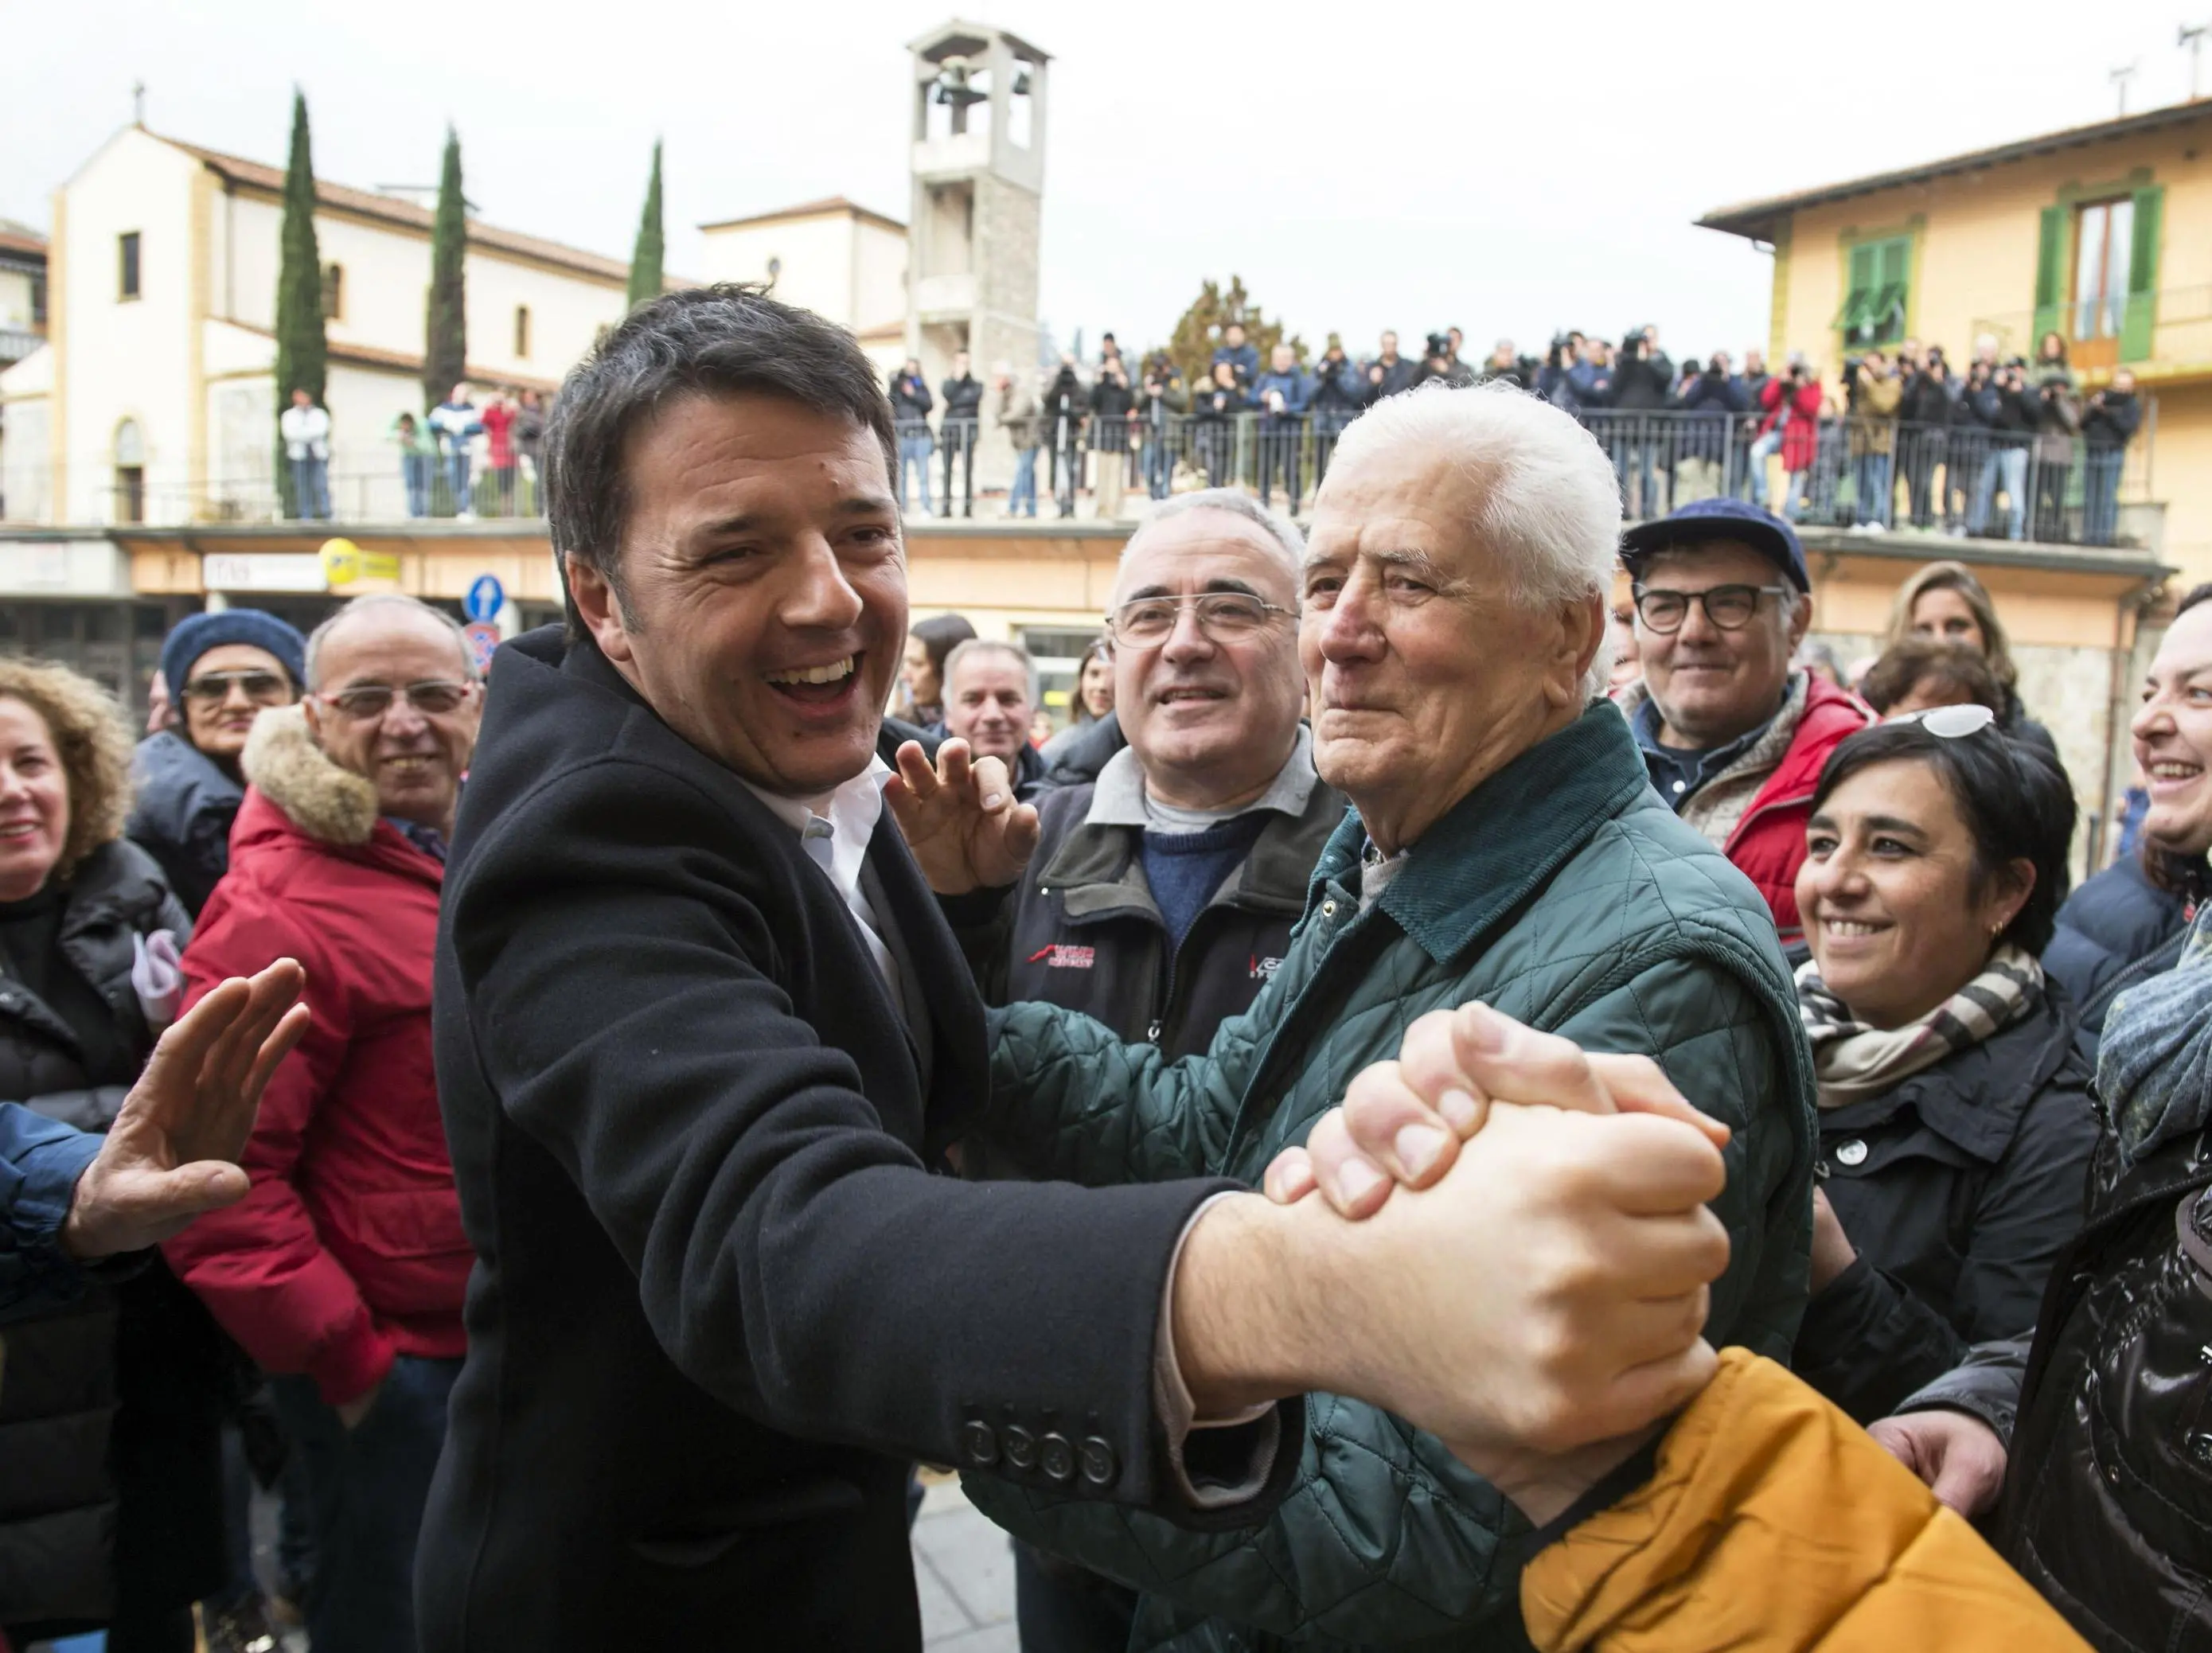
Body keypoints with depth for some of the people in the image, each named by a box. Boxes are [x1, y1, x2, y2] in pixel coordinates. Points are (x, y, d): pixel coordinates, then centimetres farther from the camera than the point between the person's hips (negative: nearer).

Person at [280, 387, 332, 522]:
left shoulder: (319, 413, 14)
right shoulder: (289, 415, 15)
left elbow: (321, 430, -5)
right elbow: (289, 433, -2)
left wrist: (300, 433, -6)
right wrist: (310, 433, -8)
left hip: (318, 455, -1)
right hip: (298, 455, 1)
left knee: (321, 486, -10)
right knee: (302, 488, -2)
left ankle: (325, 516, -10)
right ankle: (305, 519, 0)